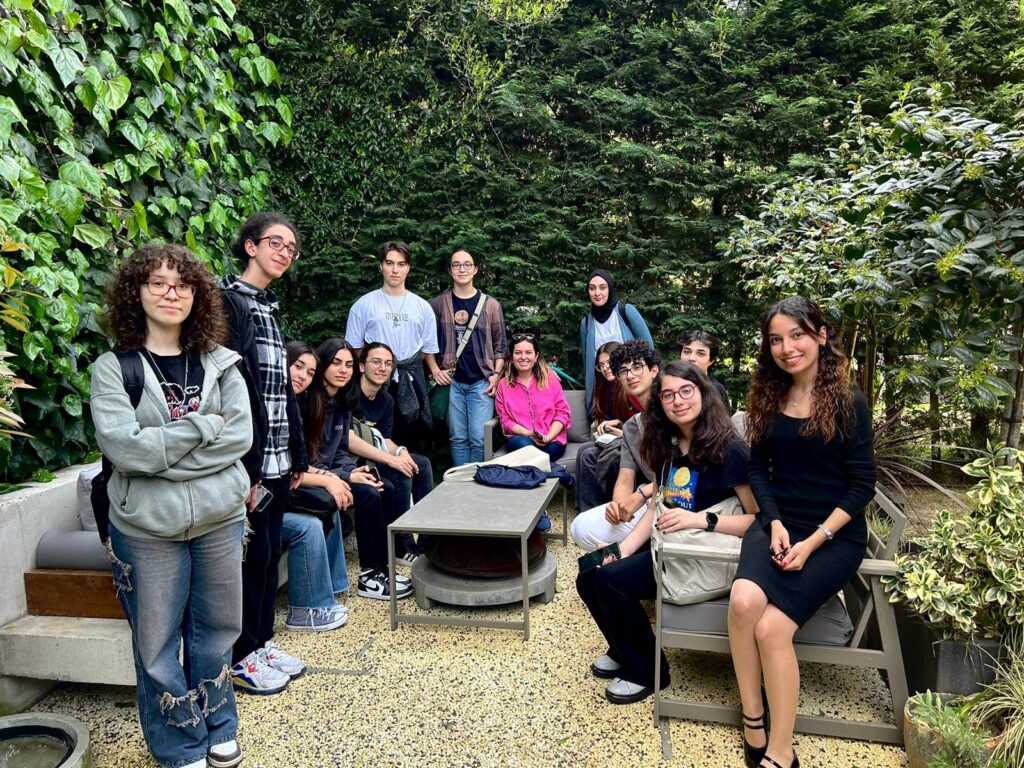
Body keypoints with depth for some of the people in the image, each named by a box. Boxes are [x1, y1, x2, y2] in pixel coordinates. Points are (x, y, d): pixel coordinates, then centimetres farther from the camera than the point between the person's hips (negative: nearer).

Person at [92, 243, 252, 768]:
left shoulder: (219, 363, 2)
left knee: (216, 630, 17)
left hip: (219, 518, 2)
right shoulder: (112, 367, -6)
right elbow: (122, 447, -18)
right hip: (148, 528, -2)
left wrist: (160, 453, -15)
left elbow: (241, 435, -9)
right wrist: (202, 426, -14)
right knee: (157, 644, 11)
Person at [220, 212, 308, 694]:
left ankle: (263, 642, 30)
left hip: (277, 460, 8)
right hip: (249, 460, -8)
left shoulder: (269, 307, 16)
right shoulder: (229, 301, -11)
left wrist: (297, 456, 15)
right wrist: (245, 469, -21)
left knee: (270, 554, 16)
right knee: (252, 556, 3)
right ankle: (241, 658, 19)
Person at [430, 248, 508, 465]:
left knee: (480, 438, -4)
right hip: (452, 382, 1)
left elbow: (501, 345, 6)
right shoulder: (438, 304, 5)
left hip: (481, 382, -1)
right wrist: (435, 370, -1)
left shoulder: (490, 304, 4)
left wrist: (496, 375, -3)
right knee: (458, 438, 7)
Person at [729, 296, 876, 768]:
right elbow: (758, 468, 8)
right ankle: (751, 723, -9)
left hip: (835, 534, -3)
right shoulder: (768, 397, 6)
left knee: (772, 627, -23)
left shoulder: (848, 402, -6)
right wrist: (775, 524, -8)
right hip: (778, 523, 3)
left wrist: (813, 541, -16)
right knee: (744, 601, -27)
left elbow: (862, 485, -7)